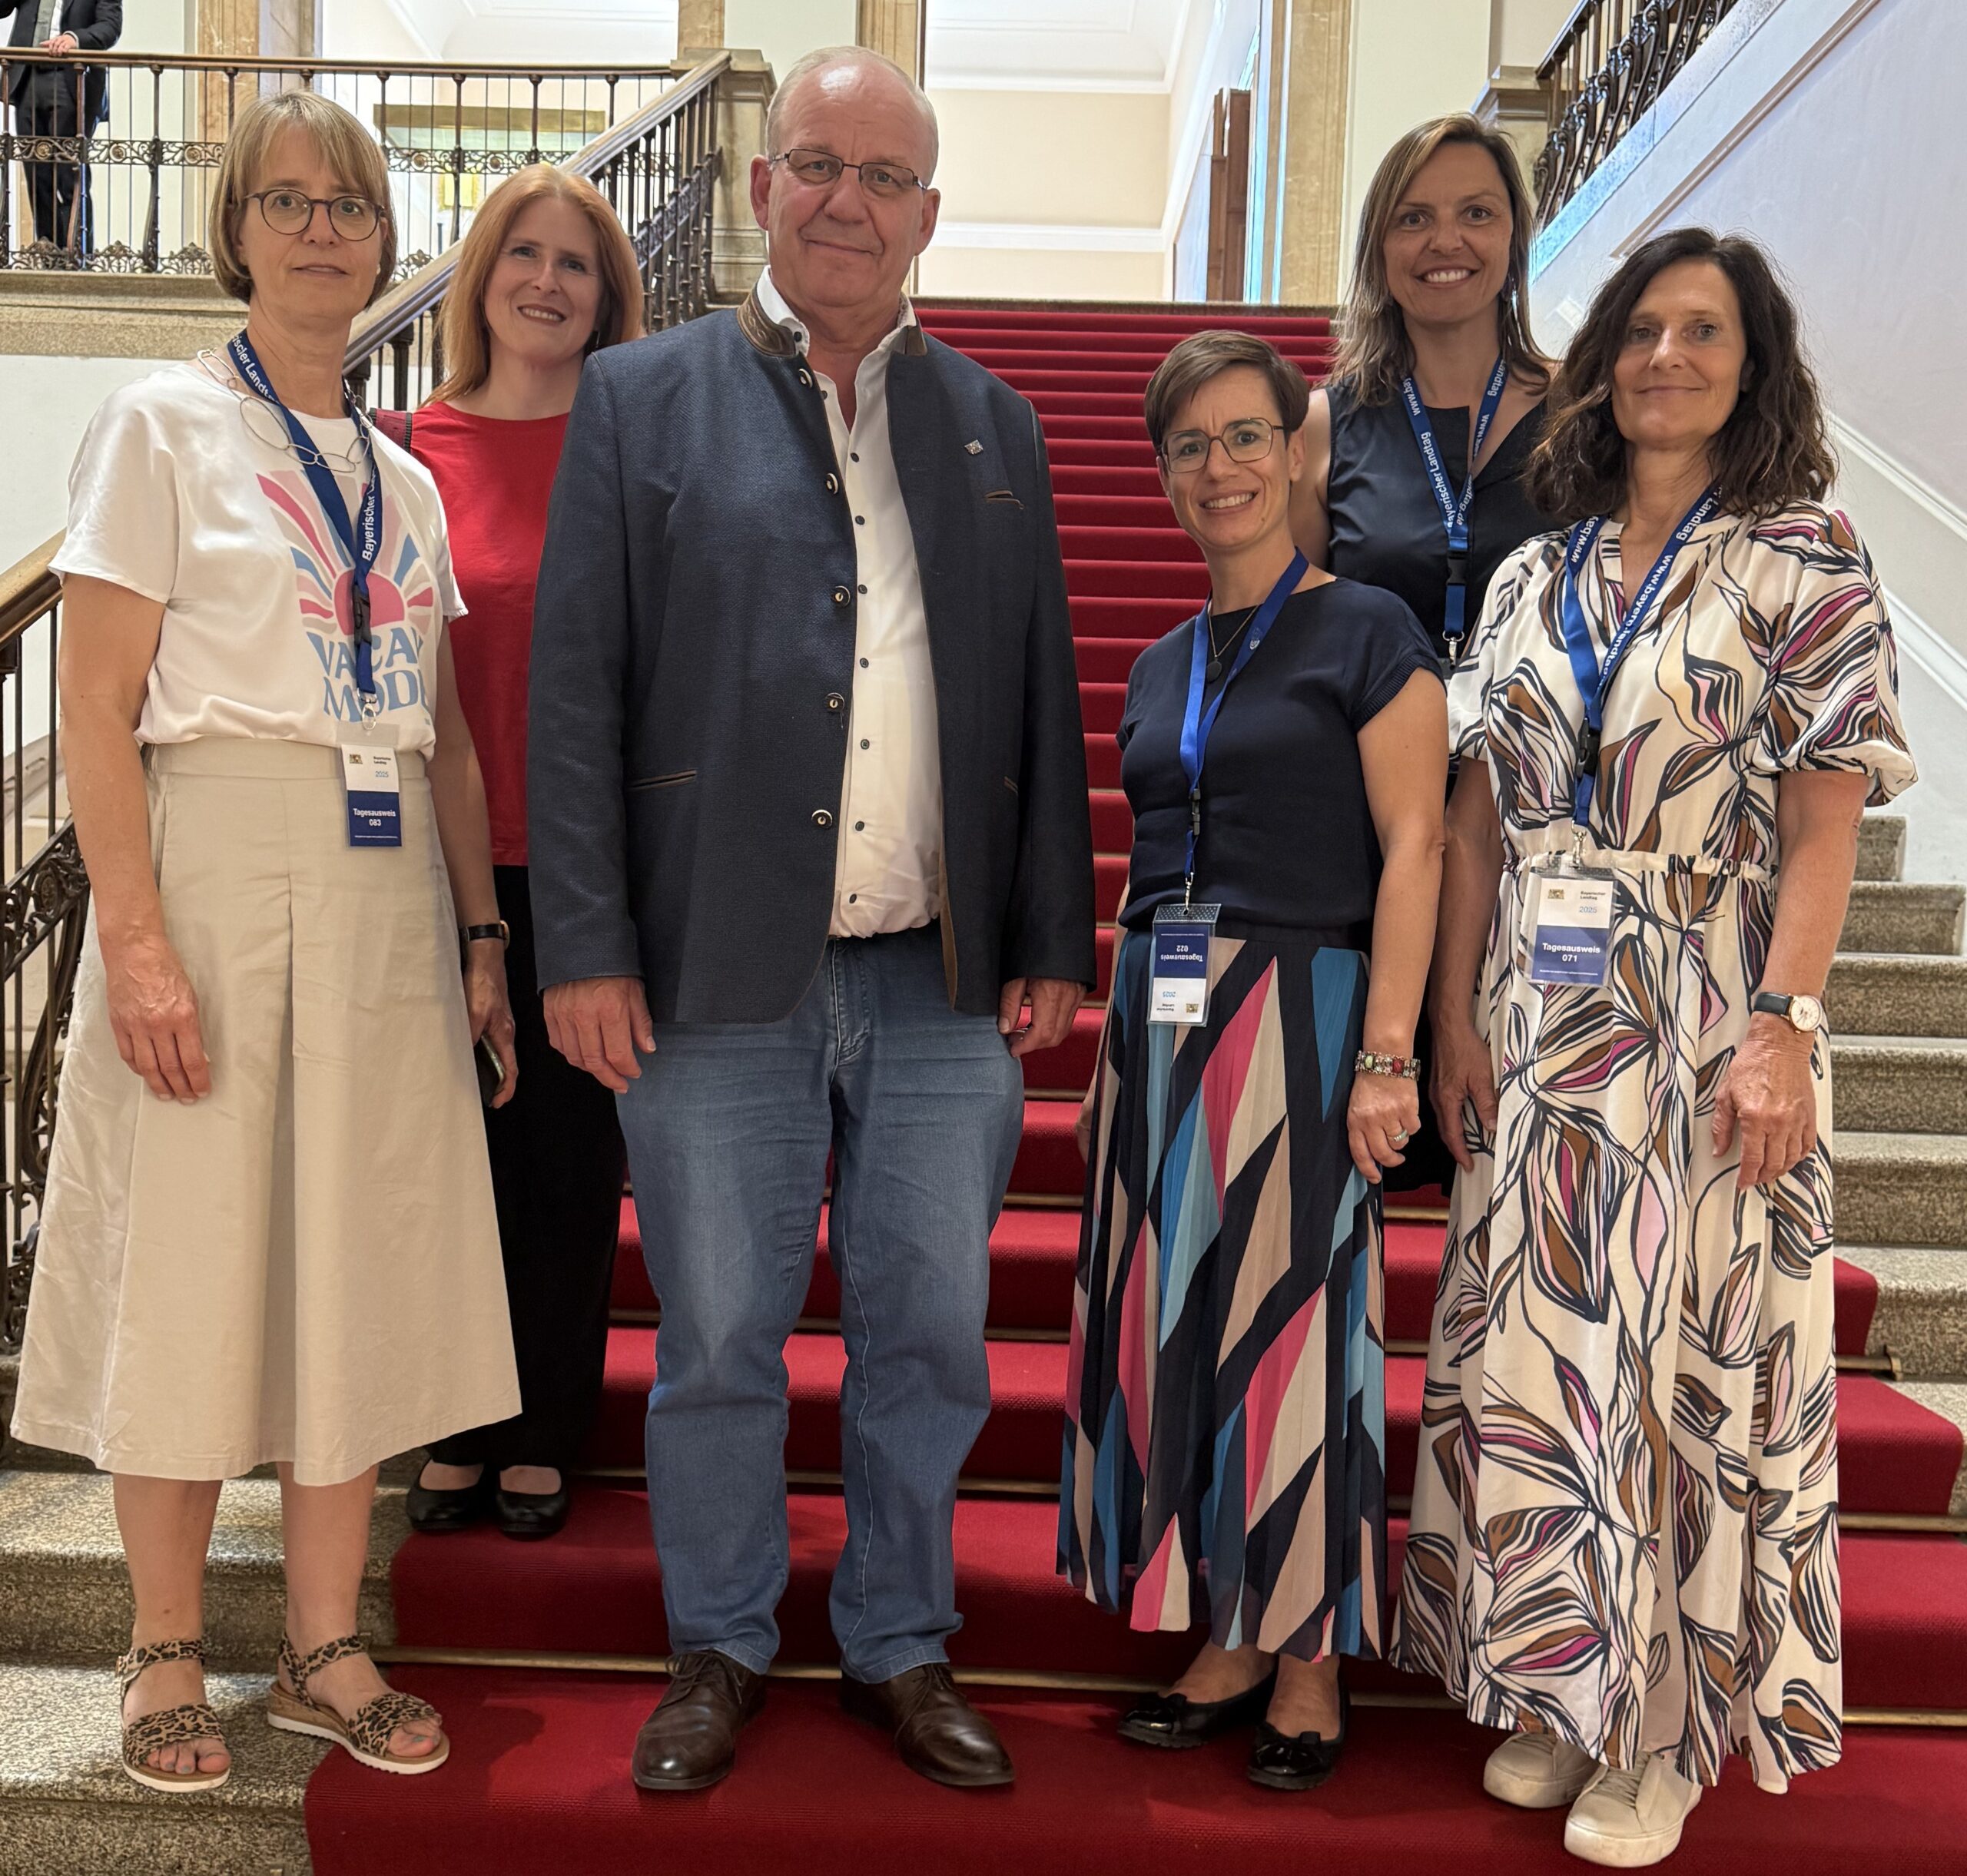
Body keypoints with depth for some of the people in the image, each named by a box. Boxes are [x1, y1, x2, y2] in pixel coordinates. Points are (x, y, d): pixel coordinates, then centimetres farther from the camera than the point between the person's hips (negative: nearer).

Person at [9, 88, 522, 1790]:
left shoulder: (405, 479, 15)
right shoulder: (163, 427, 0)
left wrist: (480, 936, 8)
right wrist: (138, 941, -17)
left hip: (386, 888, 5)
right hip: (222, 866, -5)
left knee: (361, 1264, 7)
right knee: (191, 1261, 1)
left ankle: (327, 1649, 20)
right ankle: (167, 1656, 19)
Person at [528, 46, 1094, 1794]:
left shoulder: (993, 422, 12)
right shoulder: (643, 398, 4)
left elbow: (1045, 697, 11)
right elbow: (574, 687, -1)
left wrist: (1053, 942, 6)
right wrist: (585, 945, -8)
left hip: (946, 986, 3)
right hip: (720, 977, -2)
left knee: (930, 1338, 10)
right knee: (719, 1342, 9)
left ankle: (901, 1647, 30)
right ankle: (720, 1650, 30)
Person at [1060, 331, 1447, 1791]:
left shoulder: (1367, 632, -3)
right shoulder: (1162, 667, 15)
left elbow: (1414, 848, -9)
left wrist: (1385, 1054, -16)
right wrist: (1125, 1040, 14)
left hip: (1298, 1013, -6)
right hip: (1159, 1019, 6)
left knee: (1292, 1325, 1)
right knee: (1172, 1324, 8)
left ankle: (1311, 1662, 17)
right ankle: (1226, 1642, 22)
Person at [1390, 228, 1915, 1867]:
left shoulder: (1803, 566, -1)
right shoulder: (1536, 575, 10)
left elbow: (1825, 827, -7)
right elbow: (1475, 819, 8)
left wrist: (1780, 1028, -17)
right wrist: (1458, 1021, 1)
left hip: (1705, 1028, -4)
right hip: (1539, 1024, 4)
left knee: (1690, 1355, 2)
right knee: (1530, 1345, 8)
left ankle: (1669, 1728, 19)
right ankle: (1558, 1686, 26)